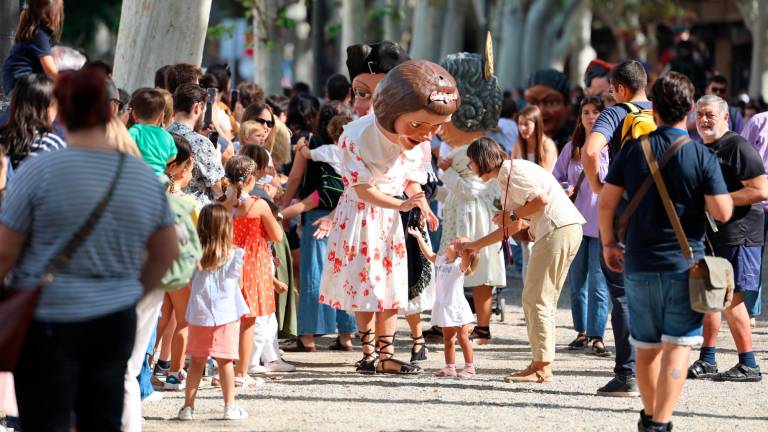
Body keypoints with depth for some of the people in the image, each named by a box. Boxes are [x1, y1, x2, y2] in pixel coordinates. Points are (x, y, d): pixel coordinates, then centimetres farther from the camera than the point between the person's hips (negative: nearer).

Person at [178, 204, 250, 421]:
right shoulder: (233, 256, -7)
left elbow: (190, 283, 8)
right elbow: (237, 284, 2)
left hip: (199, 315, 2)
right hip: (226, 314, -2)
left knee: (196, 361, 9)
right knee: (225, 361, 3)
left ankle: (188, 406, 9)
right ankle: (230, 407, 5)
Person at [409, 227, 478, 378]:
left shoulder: (460, 264, -15)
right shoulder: (441, 260, 8)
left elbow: (466, 261, -37)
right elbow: (429, 254, 21)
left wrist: (466, 251, -54)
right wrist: (419, 238, 22)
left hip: (457, 306, -8)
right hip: (444, 307, 8)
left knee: (463, 338, -2)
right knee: (448, 339, 12)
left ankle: (470, 367, 4)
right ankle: (450, 367, 18)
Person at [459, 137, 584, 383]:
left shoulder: (512, 170, -6)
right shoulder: (505, 179, 24)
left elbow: (542, 199, -17)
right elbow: (514, 228, 28)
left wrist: (511, 214, -4)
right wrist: (475, 245, 32)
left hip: (558, 230, -10)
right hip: (568, 232, 10)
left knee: (535, 299, -7)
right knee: (544, 300, 13)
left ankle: (542, 368, -8)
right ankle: (541, 363, 14)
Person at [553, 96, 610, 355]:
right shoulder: (571, 149, 10)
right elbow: (555, 178, 17)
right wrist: (561, 189, -6)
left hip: (601, 225, -4)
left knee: (598, 282, -7)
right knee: (576, 282, 10)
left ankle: (596, 336, -5)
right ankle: (581, 332, 20)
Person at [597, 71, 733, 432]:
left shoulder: (633, 150, 0)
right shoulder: (703, 157, -8)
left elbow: (606, 202, 1)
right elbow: (722, 212, -12)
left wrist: (608, 243, 15)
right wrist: (725, 195, 10)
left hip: (640, 265, 3)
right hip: (686, 265, -3)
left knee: (646, 347, 16)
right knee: (677, 347, -3)